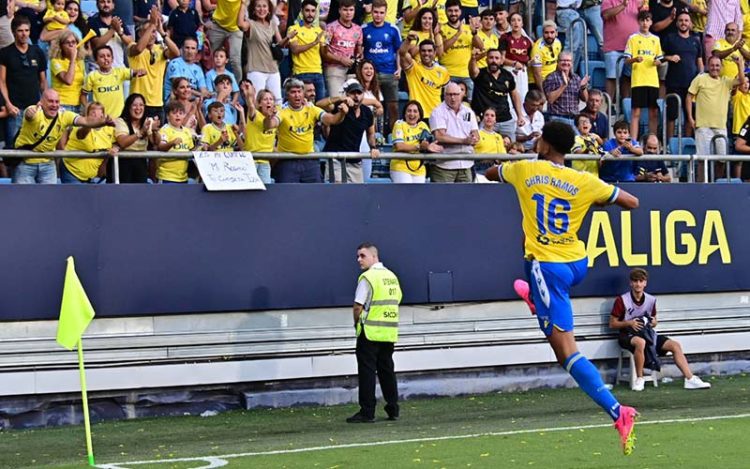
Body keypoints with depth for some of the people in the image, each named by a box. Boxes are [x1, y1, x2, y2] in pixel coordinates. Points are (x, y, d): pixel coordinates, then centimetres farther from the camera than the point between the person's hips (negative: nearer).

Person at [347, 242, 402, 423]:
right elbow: (397, 300, 17)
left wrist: (357, 323, 1)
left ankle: (367, 412, -5)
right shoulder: (392, 276, 12)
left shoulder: (367, 277, -12)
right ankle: (393, 410, 16)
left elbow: (358, 307, -15)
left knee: (367, 371, -4)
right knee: (387, 369, 14)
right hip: (390, 332, 7)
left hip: (370, 333, -7)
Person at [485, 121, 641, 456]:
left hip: (547, 266, -5)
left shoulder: (524, 171, -4)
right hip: (578, 264, 5)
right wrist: (601, 201, 21)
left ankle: (617, 412, -21)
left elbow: (490, 173, 17)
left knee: (565, 350, -8)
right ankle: (536, 298, 67)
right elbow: (632, 202, 4)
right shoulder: (585, 183, -4)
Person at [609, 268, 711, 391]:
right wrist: (629, 323, -20)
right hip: (628, 335, -6)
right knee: (640, 342, -41)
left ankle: (690, 379, -9)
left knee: (675, 345, -8)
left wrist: (653, 323, -6)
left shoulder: (651, 300, 5)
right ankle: (639, 379, -25)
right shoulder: (622, 300, -10)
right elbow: (612, 324, -6)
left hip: (647, 334, 6)